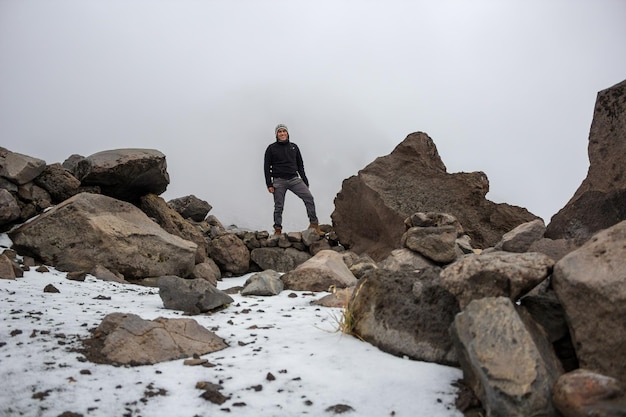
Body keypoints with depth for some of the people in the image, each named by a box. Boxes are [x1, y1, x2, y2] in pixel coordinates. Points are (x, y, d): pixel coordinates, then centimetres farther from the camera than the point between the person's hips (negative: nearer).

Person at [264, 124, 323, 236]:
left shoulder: (294, 147, 15)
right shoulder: (271, 148, 5)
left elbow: (300, 165, 19)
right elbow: (267, 167, 3)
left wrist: (304, 180, 13)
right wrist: (269, 184, -6)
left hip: (294, 179, 2)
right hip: (279, 181, -2)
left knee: (309, 197, -13)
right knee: (278, 206, -1)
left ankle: (314, 224, -10)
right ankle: (277, 230, 11)